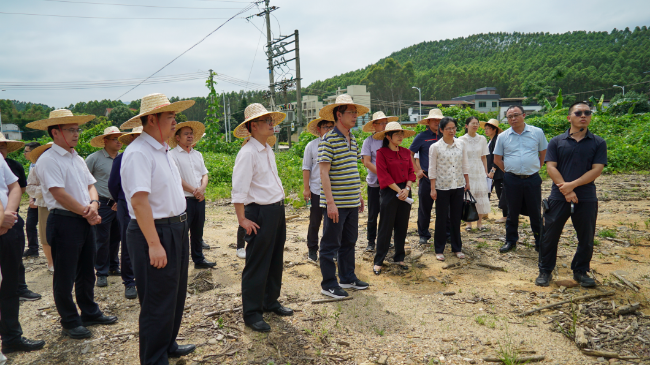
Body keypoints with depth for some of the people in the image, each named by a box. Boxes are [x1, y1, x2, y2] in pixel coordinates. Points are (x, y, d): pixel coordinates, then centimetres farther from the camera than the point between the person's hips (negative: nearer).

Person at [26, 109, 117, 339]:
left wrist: (93, 204, -8)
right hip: (64, 222, -8)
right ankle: (70, 323, 16)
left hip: (85, 221, 8)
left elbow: (90, 185, 13)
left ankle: (90, 313, 30)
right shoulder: (48, 160, -12)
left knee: (87, 271, 17)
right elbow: (59, 194, -18)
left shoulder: (77, 159, 15)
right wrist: (87, 213, -12)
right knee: (65, 277, 4)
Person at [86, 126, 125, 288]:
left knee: (116, 237, 14)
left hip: (119, 204, 5)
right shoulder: (94, 158, -6)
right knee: (102, 239, -2)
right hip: (103, 204, -5)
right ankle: (102, 273, 9)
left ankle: (113, 267, 29)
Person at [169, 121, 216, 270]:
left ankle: (199, 260, 26)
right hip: (184, 200, -7)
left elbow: (205, 174, 12)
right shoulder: (172, 155, -6)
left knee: (198, 232, 15)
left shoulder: (198, 154, 16)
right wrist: (193, 191, -11)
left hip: (199, 199, 7)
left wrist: (202, 188, -8)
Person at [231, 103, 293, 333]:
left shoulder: (269, 151, 14)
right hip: (260, 214, -9)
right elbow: (239, 189, -19)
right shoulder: (248, 153, -15)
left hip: (277, 211, 9)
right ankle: (251, 313, 12)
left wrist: (280, 208, 19)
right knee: (257, 265, 0)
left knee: (276, 260, 18)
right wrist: (242, 219, -20)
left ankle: (270, 302, 34)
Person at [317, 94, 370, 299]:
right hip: (335, 204, -8)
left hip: (352, 203, 8)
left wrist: (359, 195, 19)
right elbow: (324, 173, -17)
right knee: (330, 245, 3)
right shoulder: (329, 140, -13)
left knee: (349, 242, 18)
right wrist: (330, 202, -21)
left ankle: (348, 278, 31)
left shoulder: (352, 140, 13)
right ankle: (328, 284, 14)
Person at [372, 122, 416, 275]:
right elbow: (384, 176, -12)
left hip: (405, 192, 6)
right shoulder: (382, 153, -7)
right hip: (389, 192, -5)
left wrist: (407, 189, -7)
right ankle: (378, 261, 7)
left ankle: (399, 258, 23)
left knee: (402, 226, 10)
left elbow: (411, 172, 9)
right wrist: (398, 190, -13)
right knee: (386, 227, -2)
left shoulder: (406, 152, 10)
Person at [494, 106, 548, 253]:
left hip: (532, 179, -1)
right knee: (512, 212, 10)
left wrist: (536, 168, 6)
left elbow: (544, 153, 11)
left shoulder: (537, 132, 1)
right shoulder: (503, 137, 3)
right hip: (512, 180, 1)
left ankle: (540, 243, 18)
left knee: (535, 212, 6)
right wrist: (510, 170, 5)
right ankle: (511, 241, 22)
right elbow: (497, 159, 10)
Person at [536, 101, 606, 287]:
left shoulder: (598, 143, 4)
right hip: (558, 197, -1)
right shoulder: (557, 142, 3)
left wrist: (572, 185, -17)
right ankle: (545, 271, 18)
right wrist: (566, 191, -15)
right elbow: (551, 167, -5)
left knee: (586, 238, 9)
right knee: (550, 236, 4)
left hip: (586, 199, 1)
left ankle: (581, 271, 27)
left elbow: (597, 169, -6)